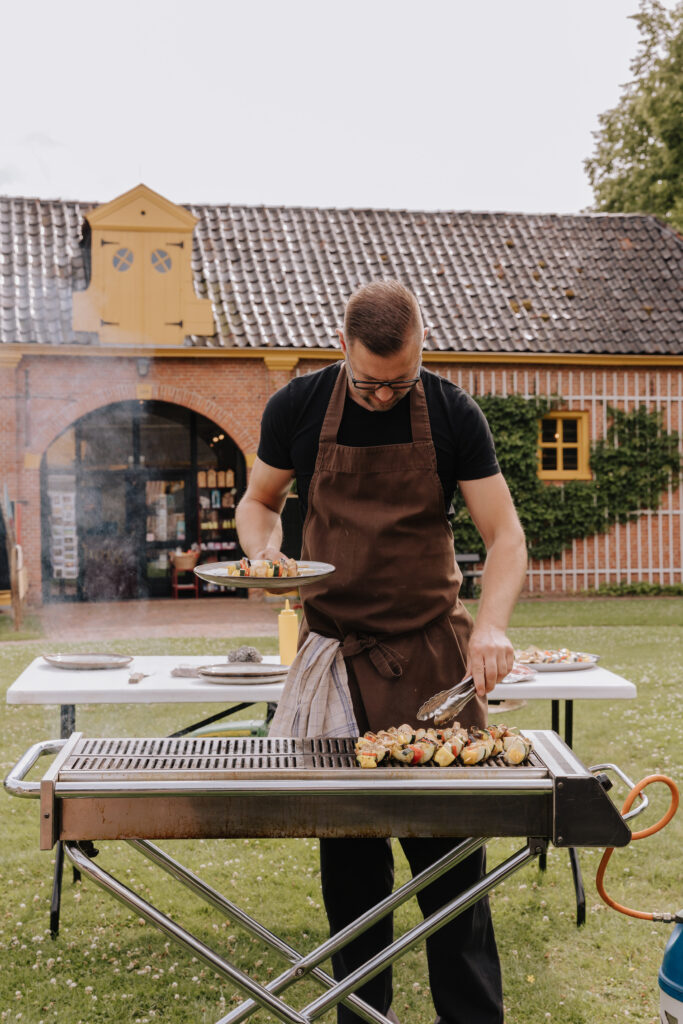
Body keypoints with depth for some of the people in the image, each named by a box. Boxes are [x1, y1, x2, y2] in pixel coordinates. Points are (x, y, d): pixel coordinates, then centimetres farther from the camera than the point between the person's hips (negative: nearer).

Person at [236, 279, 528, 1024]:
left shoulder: (453, 414, -4)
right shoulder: (298, 407, -1)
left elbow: (504, 534, -4)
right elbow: (258, 502, 13)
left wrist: (491, 623, -21)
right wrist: (265, 552, -10)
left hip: (434, 654, -1)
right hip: (335, 652, 1)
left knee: (450, 848, 1)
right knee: (347, 854, 9)